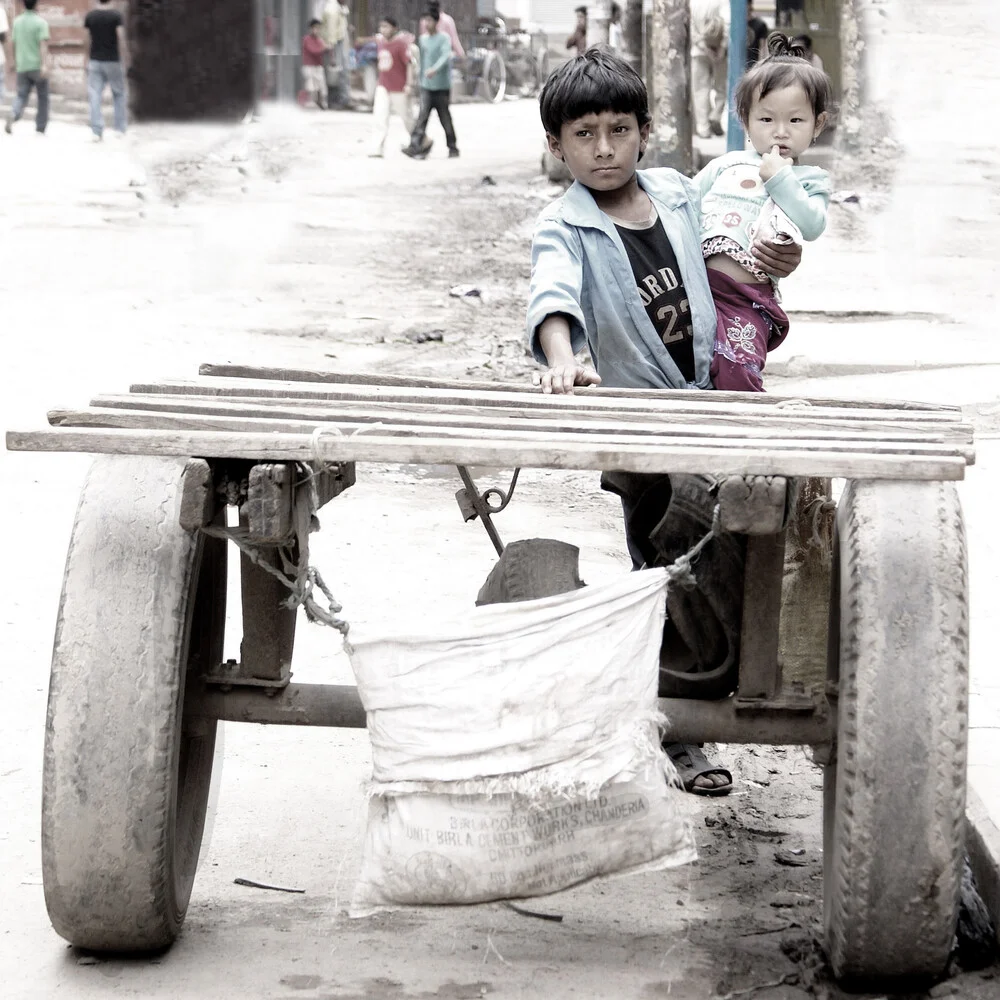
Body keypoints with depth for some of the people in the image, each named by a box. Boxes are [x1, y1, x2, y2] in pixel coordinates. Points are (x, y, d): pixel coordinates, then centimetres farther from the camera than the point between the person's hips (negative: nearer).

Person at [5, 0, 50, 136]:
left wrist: (15, 61, 28)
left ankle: (13, 116, -26)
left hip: (22, 67, 4)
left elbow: (13, 43, 14)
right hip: (37, 66, -4)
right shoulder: (41, 22, -9)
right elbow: (43, 44, -18)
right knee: (43, 98, 12)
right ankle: (40, 128, 15)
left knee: (21, 96, 4)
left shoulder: (17, 21, 6)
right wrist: (44, 65, -24)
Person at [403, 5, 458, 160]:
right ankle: (416, 146, -20)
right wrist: (421, 79, 17)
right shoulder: (423, 39, 11)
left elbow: (446, 56, -23)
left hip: (441, 85, -4)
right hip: (426, 85, 4)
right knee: (423, 115, -10)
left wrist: (435, 69, -38)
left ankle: (453, 147, 19)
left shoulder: (444, 38, -7)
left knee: (445, 117, 4)